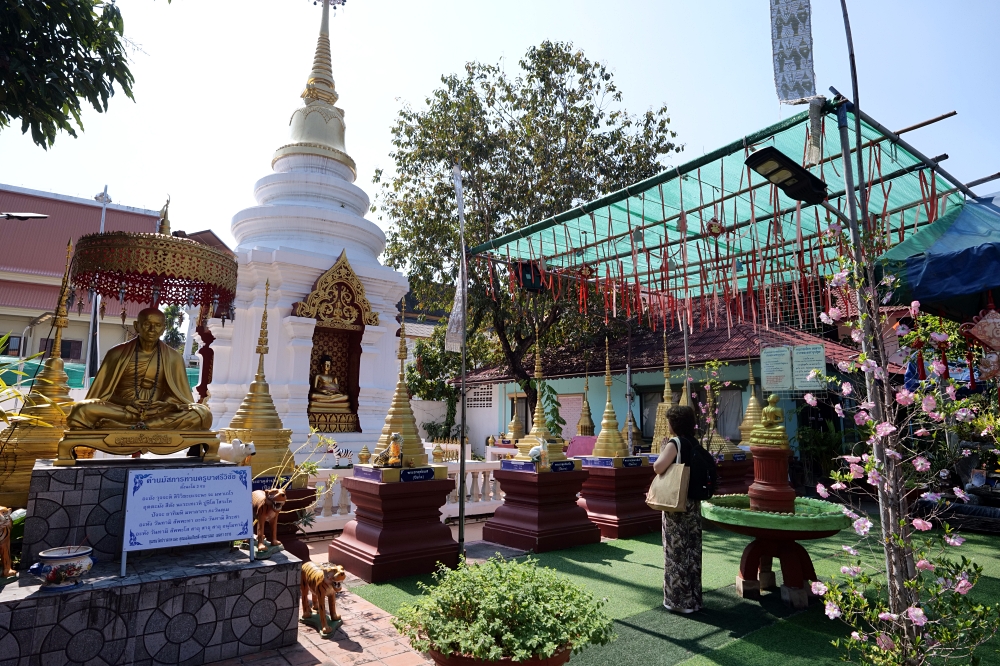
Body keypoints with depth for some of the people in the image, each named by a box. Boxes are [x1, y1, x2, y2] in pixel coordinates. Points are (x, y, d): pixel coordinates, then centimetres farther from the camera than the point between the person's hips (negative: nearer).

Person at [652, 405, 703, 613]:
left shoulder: (675, 443, -16)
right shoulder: (695, 444, 6)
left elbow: (658, 467, -26)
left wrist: (662, 451, -8)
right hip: (694, 502, 7)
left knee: (677, 550, 2)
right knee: (692, 549, 13)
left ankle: (679, 600, 9)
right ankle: (693, 598, 24)